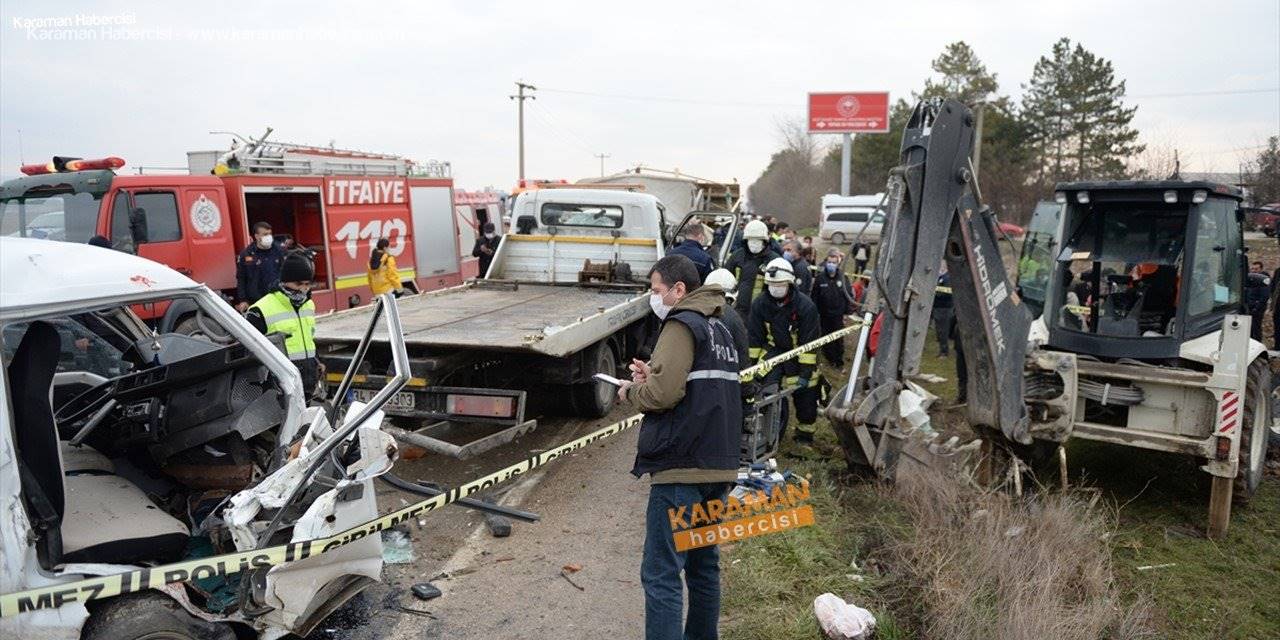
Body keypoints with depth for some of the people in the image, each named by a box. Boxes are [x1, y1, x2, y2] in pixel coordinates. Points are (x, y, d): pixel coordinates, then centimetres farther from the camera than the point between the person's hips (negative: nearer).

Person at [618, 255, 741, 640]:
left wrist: (631, 392, -2)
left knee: (661, 575, -6)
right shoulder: (719, 329, 18)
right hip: (718, 465, 10)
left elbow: (664, 393, -21)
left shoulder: (682, 324, -10)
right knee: (704, 564, 18)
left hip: (681, 467, -9)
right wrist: (652, 376, 5)